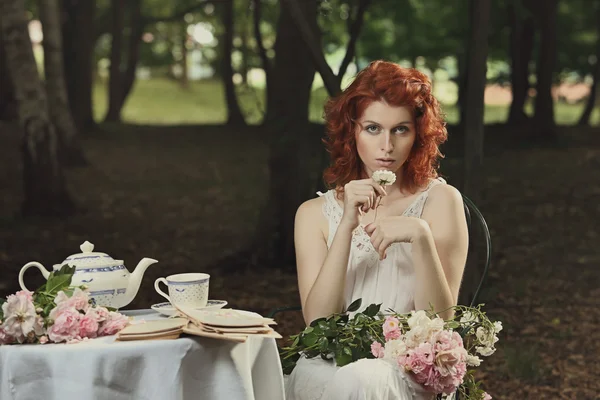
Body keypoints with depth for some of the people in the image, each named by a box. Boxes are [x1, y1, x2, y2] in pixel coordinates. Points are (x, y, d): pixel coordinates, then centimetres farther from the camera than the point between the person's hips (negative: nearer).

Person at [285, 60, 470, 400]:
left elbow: (439, 321, -6)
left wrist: (421, 236, -21)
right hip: (328, 368, 1)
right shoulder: (315, 214, 8)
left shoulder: (441, 200, 1)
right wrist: (346, 226, -16)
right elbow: (317, 320, -6)